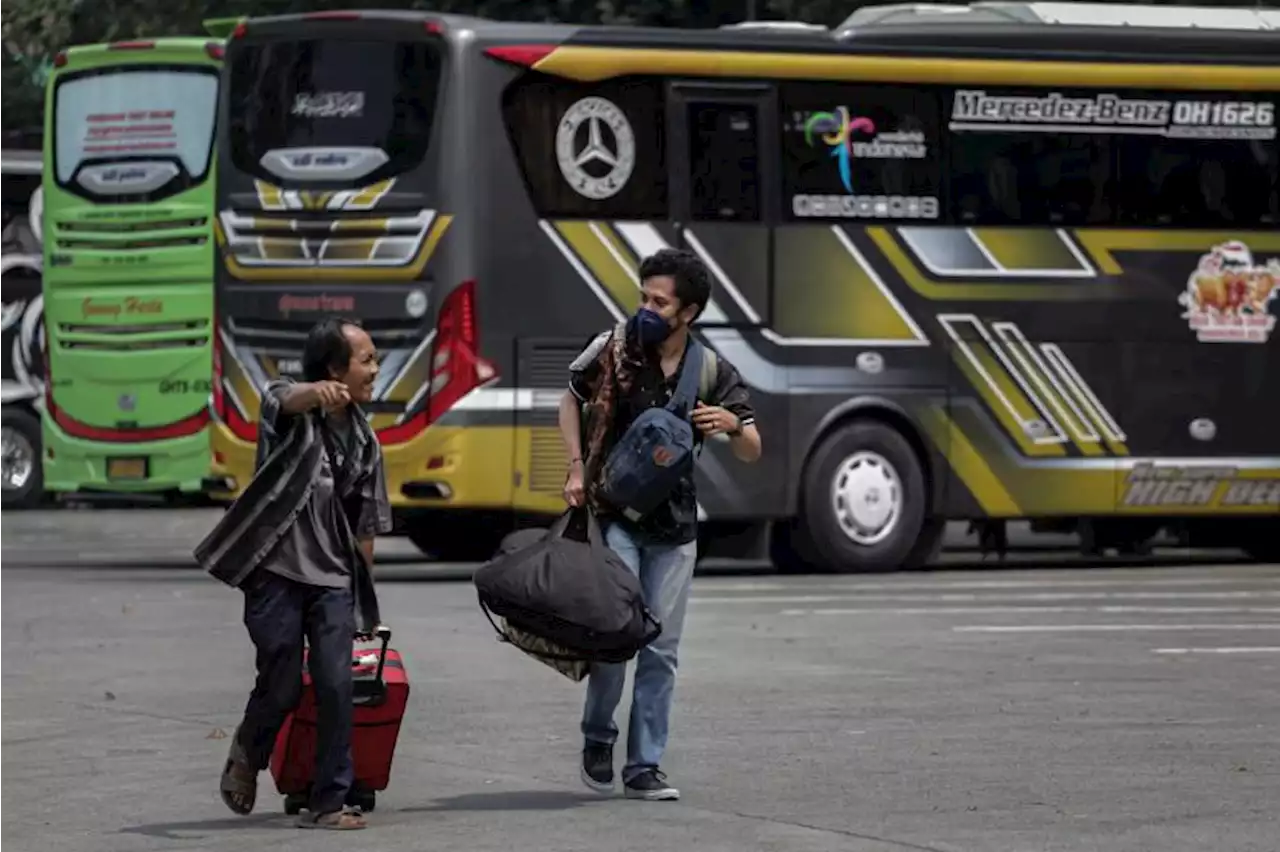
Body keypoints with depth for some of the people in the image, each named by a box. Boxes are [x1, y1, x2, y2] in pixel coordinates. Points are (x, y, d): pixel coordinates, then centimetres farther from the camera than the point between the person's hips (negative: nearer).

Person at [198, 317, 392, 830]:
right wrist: (319, 392, -55)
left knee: (336, 688, -6)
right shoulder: (287, 406, -4)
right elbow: (290, 399, -32)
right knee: (282, 686, -2)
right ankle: (248, 754, 30)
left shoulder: (363, 440, 10)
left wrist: (365, 592, 13)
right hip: (277, 570, -4)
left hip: (333, 579, 4)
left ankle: (329, 803, 0)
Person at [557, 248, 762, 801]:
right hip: (613, 514, -2)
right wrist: (577, 470, 0)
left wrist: (733, 424, -23)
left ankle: (644, 766, 11)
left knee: (661, 649, 4)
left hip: (674, 526, 2)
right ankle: (597, 738, 12)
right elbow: (571, 401, 12)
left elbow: (751, 454, 0)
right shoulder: (612, 350, -6)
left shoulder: (712, 373, -3)